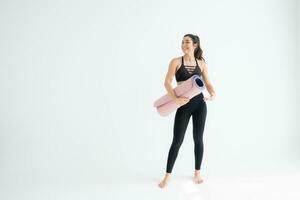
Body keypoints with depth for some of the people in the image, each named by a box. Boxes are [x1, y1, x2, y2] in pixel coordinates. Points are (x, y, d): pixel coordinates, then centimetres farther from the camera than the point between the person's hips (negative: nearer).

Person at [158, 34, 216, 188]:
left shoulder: (201, 63, 5)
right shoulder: (176, 61, -2)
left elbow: (208, 83, 6)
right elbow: (167, 82, -11)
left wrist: (213, 94, -15)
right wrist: (176, 99, -26)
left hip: (199, 104, 2)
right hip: (183, 106, -2)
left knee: (198, 139, 10)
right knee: (177, 141, 0)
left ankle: (197, 172, 29)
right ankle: (168, 175, 17)